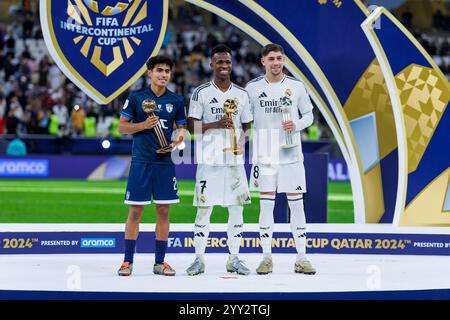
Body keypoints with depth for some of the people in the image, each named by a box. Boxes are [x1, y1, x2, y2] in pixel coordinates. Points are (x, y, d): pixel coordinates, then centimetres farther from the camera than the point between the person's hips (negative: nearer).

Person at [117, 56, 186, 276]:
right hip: (141, 161, -2)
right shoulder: (136, 97, 0)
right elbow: (122, 127, 2)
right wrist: (144, 125, -13)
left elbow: (181, 128, 14)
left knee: (163, 211, 4)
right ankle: (128, 261, 7)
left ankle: (160, 262, 13)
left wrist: (178, 138, -8)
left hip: (165, 161, 2)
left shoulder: (176, 101, 7)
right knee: (135, 211, -1)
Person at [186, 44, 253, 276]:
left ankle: (234, 259, 12)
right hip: (209, 159, -3)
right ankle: (199, 259, 6)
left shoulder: (241, 94, 10)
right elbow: (191, 126, -3)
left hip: (235, 159, 3)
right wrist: (216, 125, -17)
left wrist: (240, 145, -5)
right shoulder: (201, 93, 0)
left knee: (237, 208, 4)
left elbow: (247, 127, 14)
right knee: (204, 208, -1)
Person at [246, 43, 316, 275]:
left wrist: (296, 125, -10)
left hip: (291, 153, 0)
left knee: (296, 203, 1)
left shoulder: (296, 86, 3)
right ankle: (267, 257, 8)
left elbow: (308, 115, 10)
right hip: (264, 155, 0)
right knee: (266, 204, 1)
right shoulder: (252, 88, 2)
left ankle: (301, 258, 6)